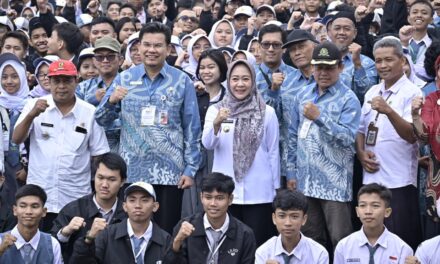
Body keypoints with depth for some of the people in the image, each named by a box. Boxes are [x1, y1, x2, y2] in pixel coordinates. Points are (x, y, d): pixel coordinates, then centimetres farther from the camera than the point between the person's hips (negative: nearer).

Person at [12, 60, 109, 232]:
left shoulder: (90, 112, 1)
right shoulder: (35, 106, 2)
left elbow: (99, 156, 5)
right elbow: (16, 140, -6)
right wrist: (31, 115, -23)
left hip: (76, 200, 0)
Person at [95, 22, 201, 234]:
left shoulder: (182, 81, 2)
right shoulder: (125, 79, 5)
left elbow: (192, 128, 4)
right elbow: (102, 121, 6)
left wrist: (190, 169, -1)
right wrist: (111, 100, -15)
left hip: (170, 172, -1)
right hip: (132, 170, 1)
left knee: (166, 233, 3)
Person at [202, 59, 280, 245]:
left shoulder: (267, 112, 3)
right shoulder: (215, 110, 4)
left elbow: (273, 152, 7)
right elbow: (207, 144, -9)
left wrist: (276, 188, 7)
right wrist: (216, 124, -28)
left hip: (259, 193, -1)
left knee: (257, 245, 1)